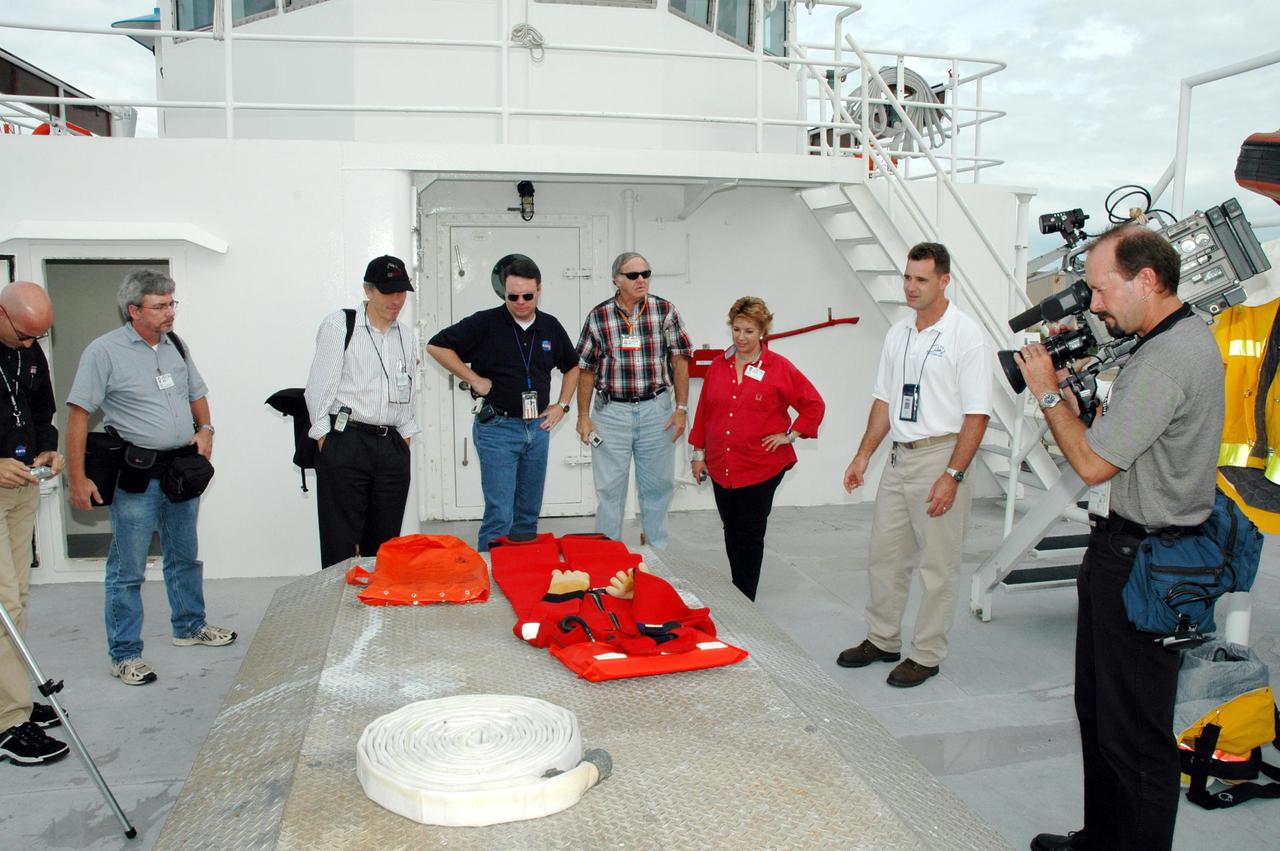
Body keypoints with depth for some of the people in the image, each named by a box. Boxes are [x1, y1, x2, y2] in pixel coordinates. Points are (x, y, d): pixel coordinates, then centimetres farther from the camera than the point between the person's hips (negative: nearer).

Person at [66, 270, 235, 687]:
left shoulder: (176, 346, 9)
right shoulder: (105, 351, -9)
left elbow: (197, 394, 22)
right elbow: (78, 414, -10)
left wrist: (205, 429, 1)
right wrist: (78, 478, -14)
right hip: (137, 476, -6)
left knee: (185, 557, 19)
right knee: (128, 570, 1)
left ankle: (189, 626, 36)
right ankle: (124, 654, 12)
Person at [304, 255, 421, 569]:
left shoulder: (407, 335, 14)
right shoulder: (339, 325, -1)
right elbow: (319, 387, -3)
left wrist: (406, 437, 13)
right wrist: (325, 440, -7)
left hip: (392, 448, 5)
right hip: (345, 445, -5)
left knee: (384, 542, 8)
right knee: (341, 544, -2)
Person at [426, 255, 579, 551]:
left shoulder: (550, 326, 7)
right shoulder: (485, 323, -8)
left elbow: (572, 367, 22)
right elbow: (436, 346, -7)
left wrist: (562, 405, 10)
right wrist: (474, 379, -10)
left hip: (538, 427, 5)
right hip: (497, 427, -5)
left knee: (529, 515, 13)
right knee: (499, 517, -8)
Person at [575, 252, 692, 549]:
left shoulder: (665, 310, 0)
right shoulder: (598, 316, 0)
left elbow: (680, 361, 2)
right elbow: (586, 368, 4)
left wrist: (682, 408, -3)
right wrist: (583, 416, 3)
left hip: (657, 409, 0)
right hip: (611, 411, 0)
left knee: (657, 486, 9)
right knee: (609, 488, 6)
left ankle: (657, 553, 23)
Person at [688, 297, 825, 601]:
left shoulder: (779, 368, -5)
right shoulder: (718, 365, 7)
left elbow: (814, 405, 1)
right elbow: (703, 411, 13)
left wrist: (790, 435, -4)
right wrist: (699, 452, 13)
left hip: (761, 467, -4)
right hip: (721, 466, 4)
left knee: (749, 533, -1)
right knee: (731, 530, 12)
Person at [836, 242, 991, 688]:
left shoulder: (966, 335, -10)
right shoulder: (898, 333, 11)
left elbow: (977, 414, -13)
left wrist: (953, 475, -19)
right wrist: (863, 455, 12)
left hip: (941, 457, -7)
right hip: (900, 456, 7)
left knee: (938, 564, 3)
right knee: (885, 555, 14)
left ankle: (926, 655, 15)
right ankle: (882, 640, 28)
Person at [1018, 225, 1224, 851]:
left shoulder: (1165, 362, -22)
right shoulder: (1188, 337, 12)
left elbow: (1093, 463, -19)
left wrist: (1048, 394, -7)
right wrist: (1072, 385, 6)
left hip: (1140, 564, -11)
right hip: (1126, 549, 11)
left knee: (1134, 732, 0)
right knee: (1098, 708, 21)